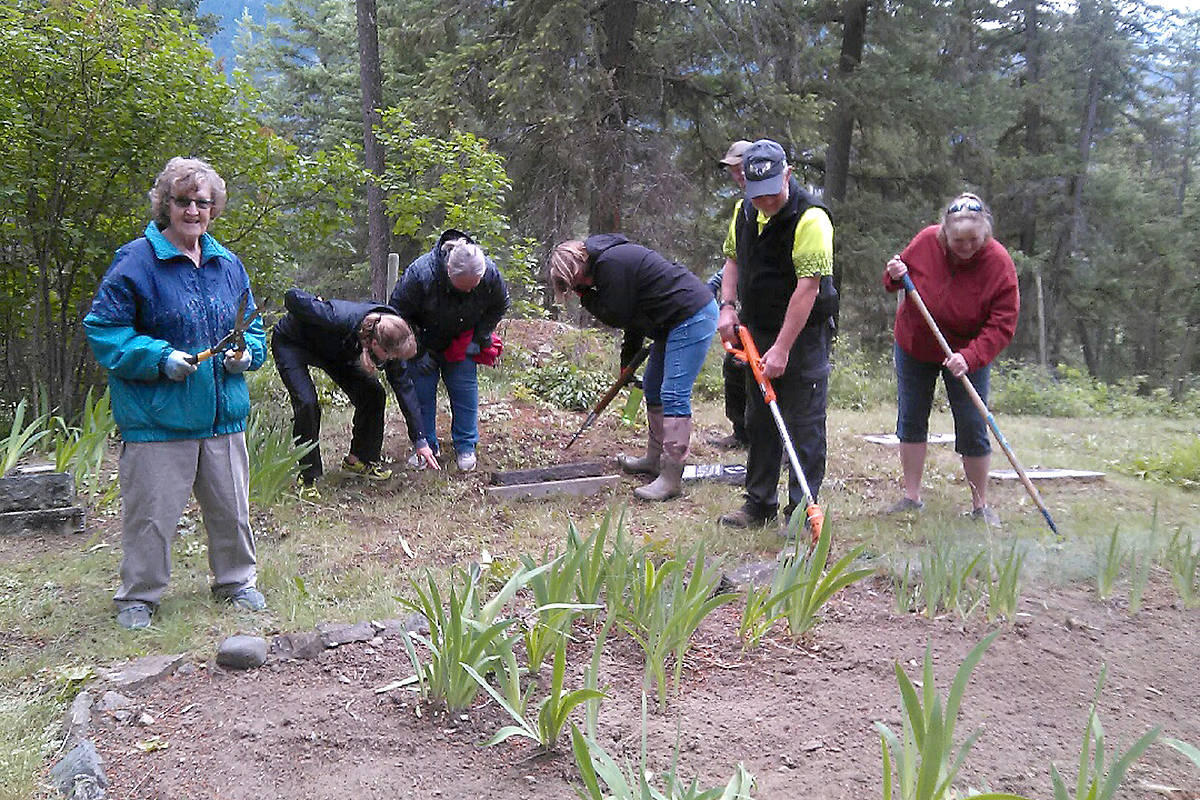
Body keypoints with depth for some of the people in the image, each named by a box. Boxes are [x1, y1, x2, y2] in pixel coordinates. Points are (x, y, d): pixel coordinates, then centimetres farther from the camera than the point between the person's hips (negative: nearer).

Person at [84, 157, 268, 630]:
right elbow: (103, 330, -9)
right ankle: (138, 597, 20)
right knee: (151, 512, 2)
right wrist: (160, 358, -19)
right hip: (158, 418, -5)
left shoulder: (227, 265, 10)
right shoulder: (135, 262, -8)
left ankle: (236, 581, 33)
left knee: (231, 506, 14)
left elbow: (252, 326, 20)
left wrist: (247, 353, -1)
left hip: (223, 414, 5)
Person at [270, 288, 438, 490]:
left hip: (334, 350, 6)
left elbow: (404, 386, -14)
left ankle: (360, 458, 12)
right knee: (307, 403, -24)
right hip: (291, 343, -6)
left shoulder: (389, 338, -23)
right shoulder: (340, 320, -43)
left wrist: (419, 440, -13)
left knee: (373, 393, -8)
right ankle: (308, 477, -7)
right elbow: (292, 296, -36)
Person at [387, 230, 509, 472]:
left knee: (465, 389, -1)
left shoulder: (491, 274, -27)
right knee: (421, 392, -1)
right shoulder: (420, 274, -36)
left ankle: (465, 447, 12)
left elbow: (499, 307, -3)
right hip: (422, 342, -2)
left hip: (461, 343, 2)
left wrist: (479, 339, -7)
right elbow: (398, 313, -20)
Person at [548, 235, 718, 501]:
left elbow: (617, 316, -15)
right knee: (652, 388, 17)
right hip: (674, 320, 11)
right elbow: (634, 311, 22)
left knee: (674, 394, -13)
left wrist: (586, 296, -2)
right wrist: (628, 358, 26)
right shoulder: (607, 258, 14)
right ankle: (654, 459, 28)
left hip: (692, 316, -11)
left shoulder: (611, 264, -19)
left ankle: (671, 478, -13)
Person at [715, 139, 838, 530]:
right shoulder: (744, 211, 4)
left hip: (805, 332, -7)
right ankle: (759, 503, 24)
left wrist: (782, 348, -26)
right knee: (759, 420, 13)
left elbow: (807, 288, -25)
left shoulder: (811, 218, -20)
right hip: (757, 329, 8)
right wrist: (728, 305, 2)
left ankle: (802, 509, 4)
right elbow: (733, 259, 19)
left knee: (804, 422, -4)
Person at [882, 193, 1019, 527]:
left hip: (967, 355, -2)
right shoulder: (925, 242, -16)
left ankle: (980, 505, 12)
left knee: (973, 430, -2)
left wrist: (969, 358, -36)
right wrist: (895, 276, -21)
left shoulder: (999, 264, -22)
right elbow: (898, 276, 3)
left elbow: (1002, 326, -22)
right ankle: (912, 498, 18)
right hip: (914, 347, 2)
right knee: (911, 421, 7)